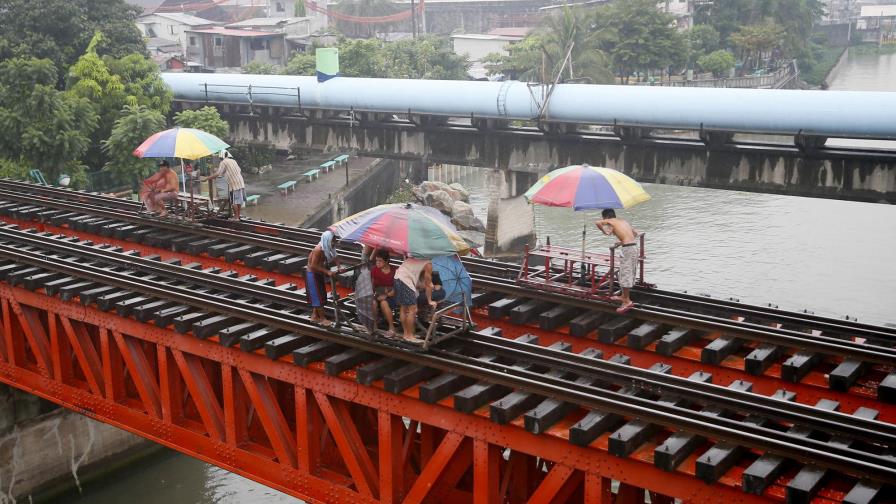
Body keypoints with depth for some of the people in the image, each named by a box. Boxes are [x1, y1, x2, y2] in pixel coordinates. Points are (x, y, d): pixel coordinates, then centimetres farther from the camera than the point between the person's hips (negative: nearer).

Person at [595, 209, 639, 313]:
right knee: (629, 273, 19)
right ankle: (624, 296, 31)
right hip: (634, 246, 8)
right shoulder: (623, 221, 22)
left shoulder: (610, 221, 2)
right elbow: (635, 233, 29)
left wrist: (604, 232, 2)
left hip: (627, 248, -8)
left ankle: (627, 301, -5)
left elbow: (598, 222, -15)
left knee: (625, 273, -4)